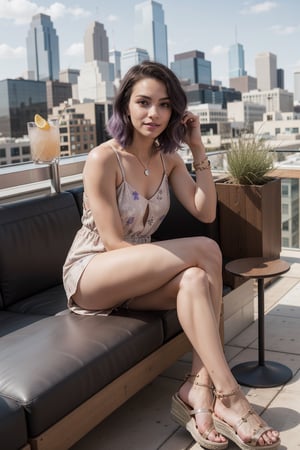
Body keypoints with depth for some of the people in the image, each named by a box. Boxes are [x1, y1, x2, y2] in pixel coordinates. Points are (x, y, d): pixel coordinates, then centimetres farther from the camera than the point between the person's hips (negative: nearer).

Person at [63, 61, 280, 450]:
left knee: (196, 280, -30)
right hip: (91, 274, -6)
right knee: (205, 250, -28)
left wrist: (198, 148, -8)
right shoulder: (103, 159, -15)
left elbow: (205, 212, -2)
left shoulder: (168, 159, 5)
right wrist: (191, 258, -23)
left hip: (136, 278, 6)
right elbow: (113, 242, -19)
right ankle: (226, 392, -28)